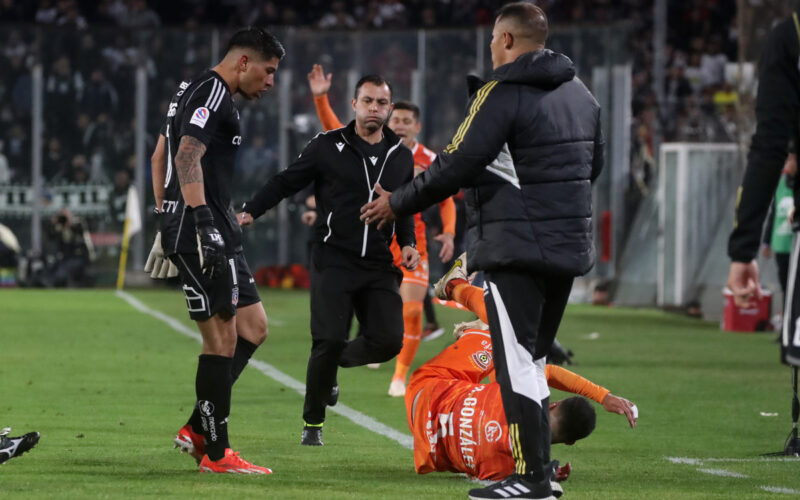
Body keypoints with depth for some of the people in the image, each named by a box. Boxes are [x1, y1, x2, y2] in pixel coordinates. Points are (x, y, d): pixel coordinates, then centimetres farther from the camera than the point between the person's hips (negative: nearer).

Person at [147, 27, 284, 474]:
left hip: (215, 231, 11)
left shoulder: (195, 92, 21)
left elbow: (161, 157, 28)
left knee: (253, 327, 11)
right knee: (222, 338, -8)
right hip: (203, 228, -11)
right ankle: (215, 453, -3)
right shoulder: (214, 96, -11)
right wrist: (202, 222, -30)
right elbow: (188, 157, -24)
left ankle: (198, 429, 13)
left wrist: (168, 224, 30)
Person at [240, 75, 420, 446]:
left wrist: (408, 243, 8)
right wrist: (251, 211, -8)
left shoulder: (401, 156, 12)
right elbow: (287, 182, 4)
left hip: (379, 265, 4)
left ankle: (335, 362, 25)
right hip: (334, 260, -4)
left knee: (388, 340, -8)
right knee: (329, 341, -13)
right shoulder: (329, 147, 0)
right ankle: (313, 422, 7)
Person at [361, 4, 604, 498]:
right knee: (533, 358, 16)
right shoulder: (579, 92, 12)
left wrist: (399, 203, -5)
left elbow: (458, 165, -16)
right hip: (569, 246, 8)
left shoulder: (502, 93, -13)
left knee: (516, 361, -6)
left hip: (517, 248, -8)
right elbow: (594, 162, 23)